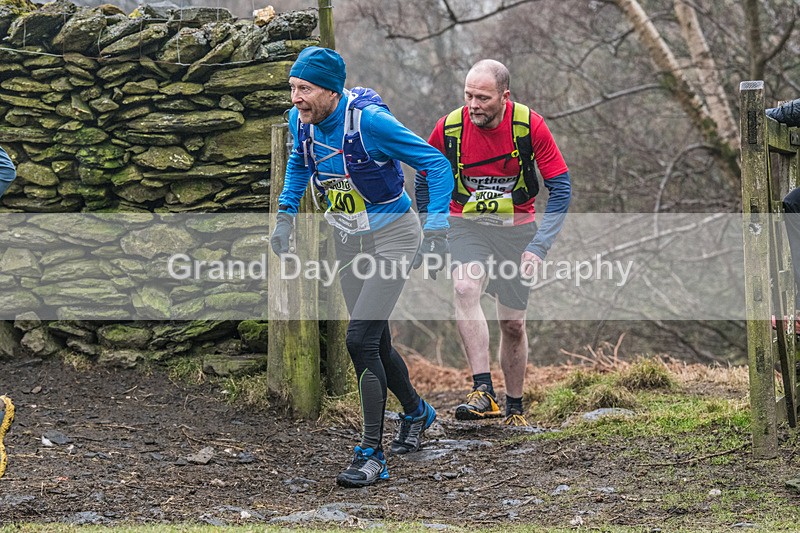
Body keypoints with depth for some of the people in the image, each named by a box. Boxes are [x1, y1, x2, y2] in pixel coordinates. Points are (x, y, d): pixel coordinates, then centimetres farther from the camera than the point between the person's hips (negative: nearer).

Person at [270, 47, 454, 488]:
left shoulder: (369, 119, -26)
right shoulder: (300, 120, -7)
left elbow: (435, 164, -19)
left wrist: (437, 224, -26)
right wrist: (286, 214, 10)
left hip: (392, 237, -7)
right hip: (349, 241, 7)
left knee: (360, 340, -17)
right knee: (375, 342, 16)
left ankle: (371, 455, -12)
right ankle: (416, 411, 43)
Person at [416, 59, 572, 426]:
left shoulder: (530, 126, -17)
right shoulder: (448, 129, -13)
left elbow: (560, 189, -11)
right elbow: (423, 182, 5)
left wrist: (539, 247, -19)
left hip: (516, 227, 0)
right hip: (466, 225, 0)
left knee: (513, 324, 6)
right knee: (465, 289, -29)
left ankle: (515, 409, 25)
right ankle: (483, 392, -34)